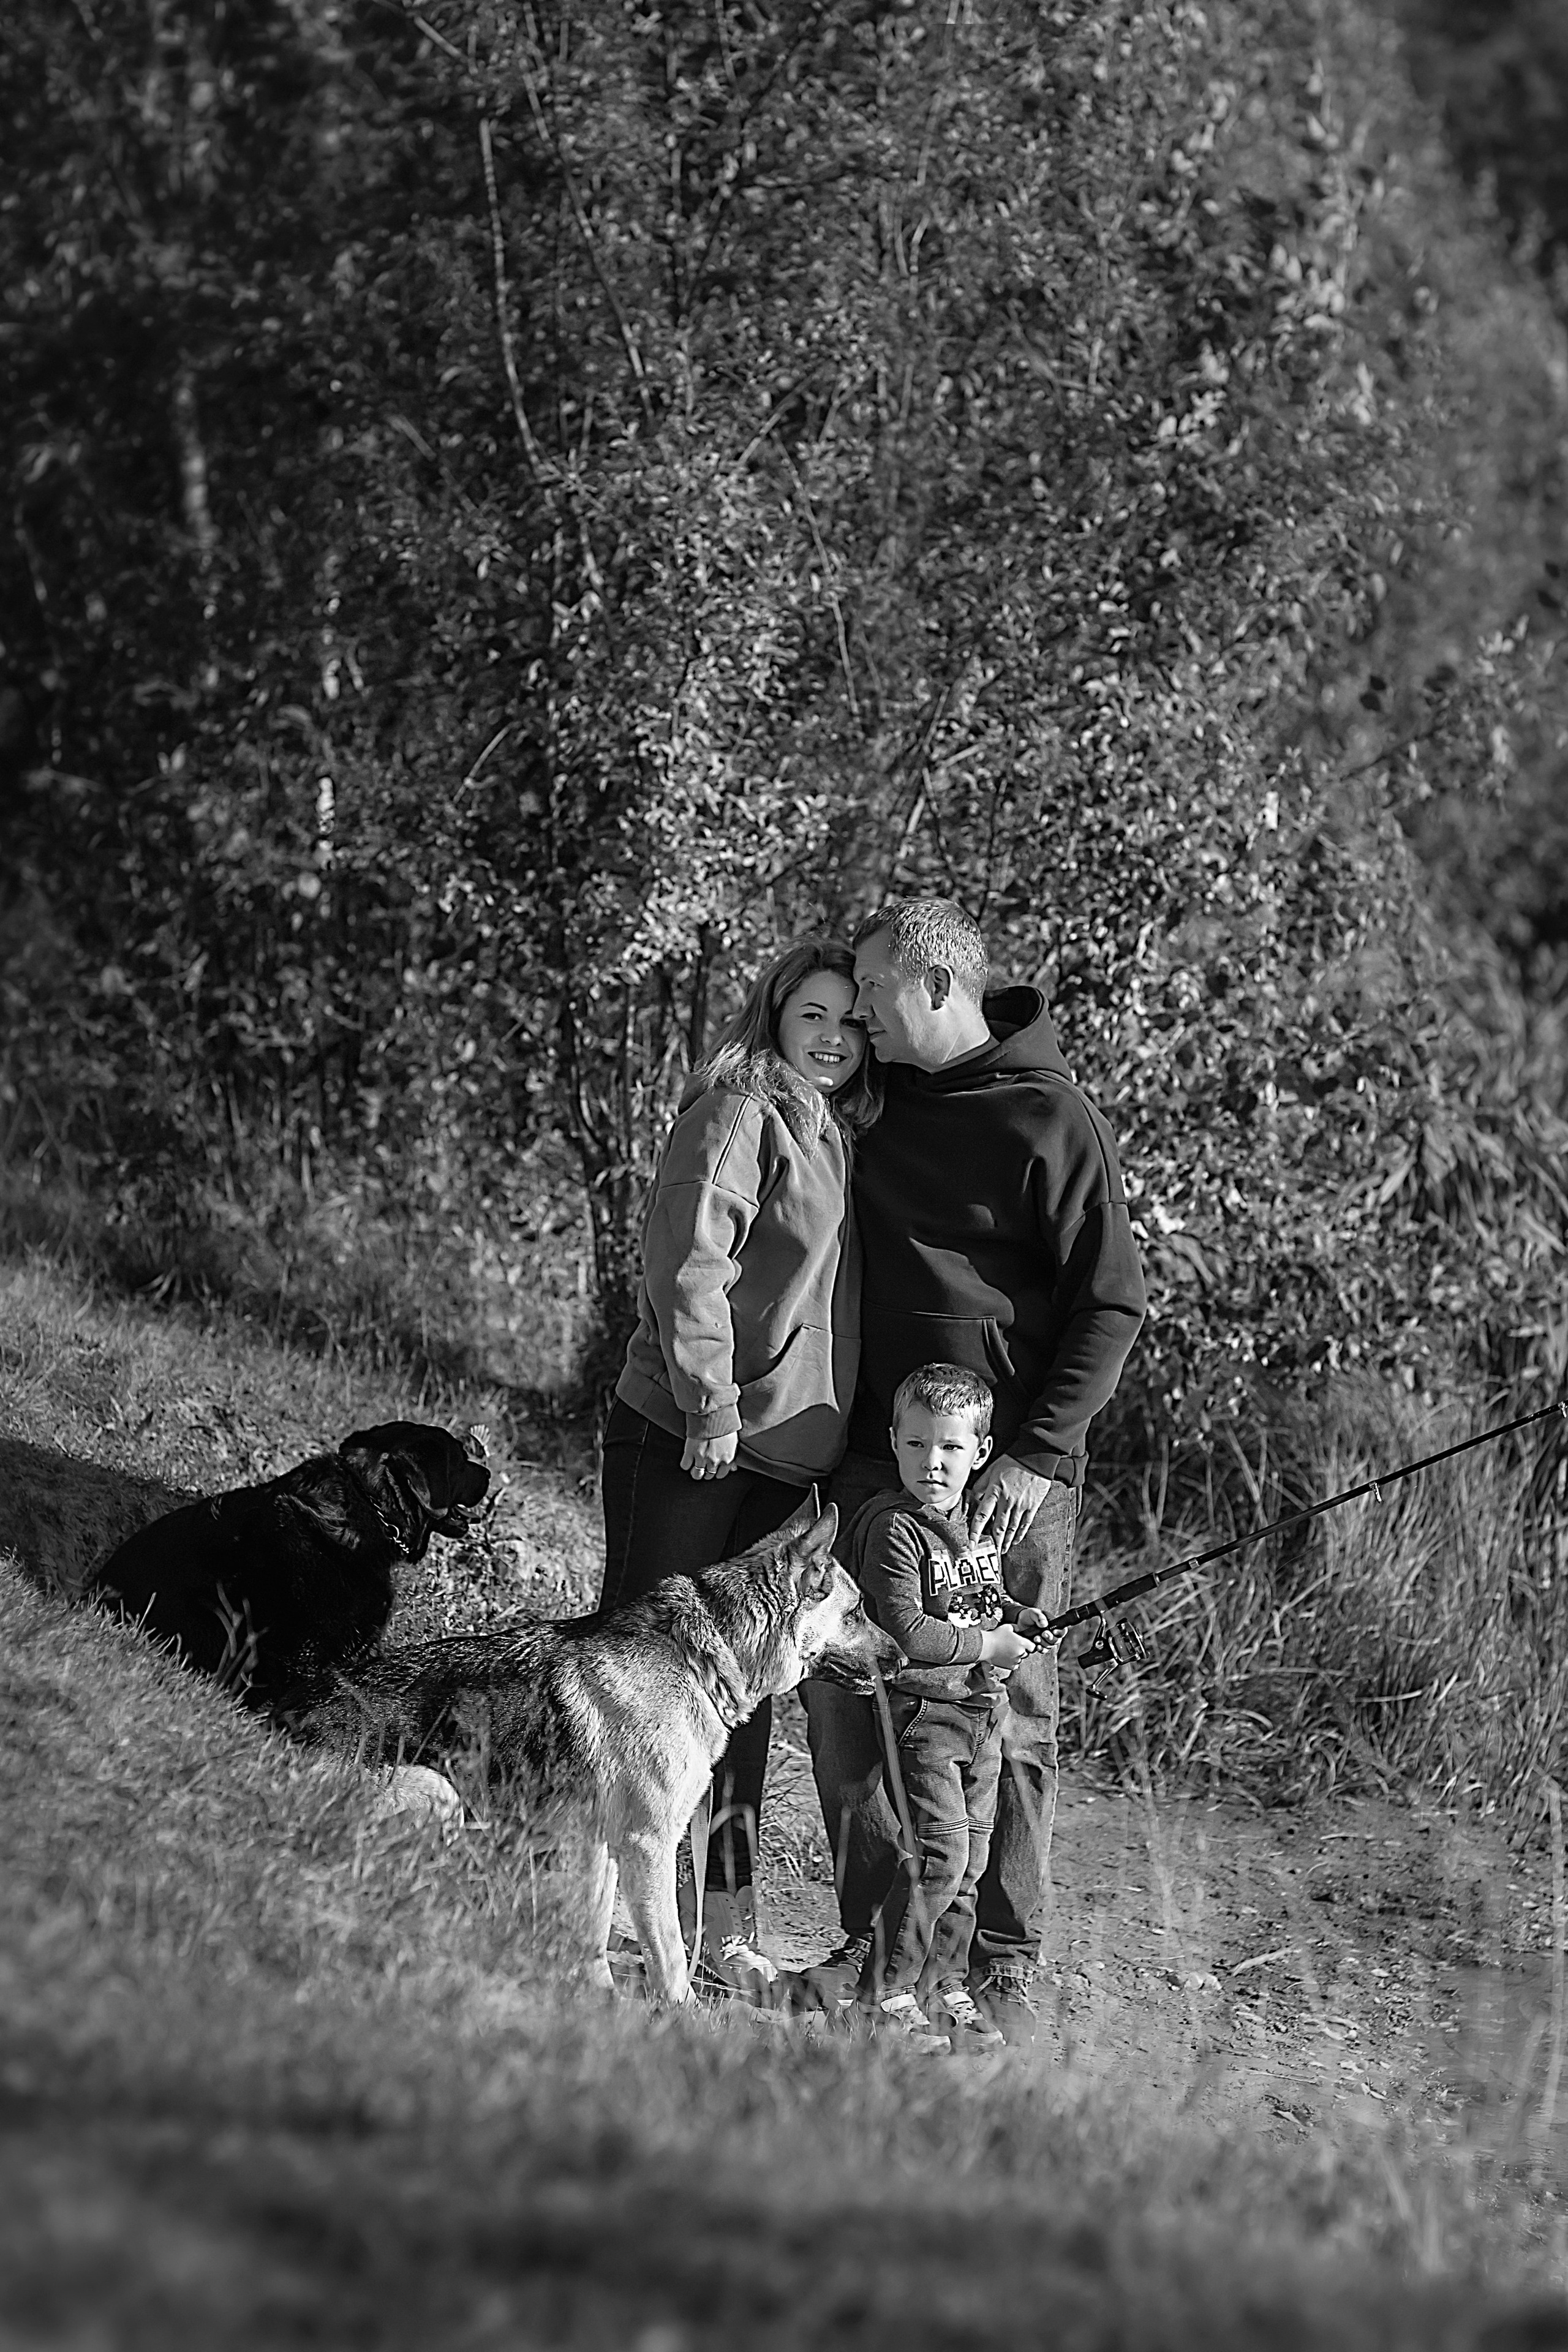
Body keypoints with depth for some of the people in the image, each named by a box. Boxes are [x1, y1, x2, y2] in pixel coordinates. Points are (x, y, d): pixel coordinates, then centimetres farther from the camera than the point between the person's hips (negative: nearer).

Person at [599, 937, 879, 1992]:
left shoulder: (843, 1138, 17)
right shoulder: (740, 1114, -8)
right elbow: (687, 1262, -17)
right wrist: (712, 1407, -21)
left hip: (785, 1458, 8)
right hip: (685, 1440, -8)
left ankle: (728, 1923, 13)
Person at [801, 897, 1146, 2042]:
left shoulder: (1051, 1121, -8)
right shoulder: (873, 1099, 10)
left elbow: (1112, 1303, -8)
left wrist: (1039, 1454, -16)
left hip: (1008, 1476, -6)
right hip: (872, 1456, 6)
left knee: (1010, 1720, -1)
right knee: (841, 1699, 3)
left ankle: (1008, 1964, 5)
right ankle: (871, 1936, 12)